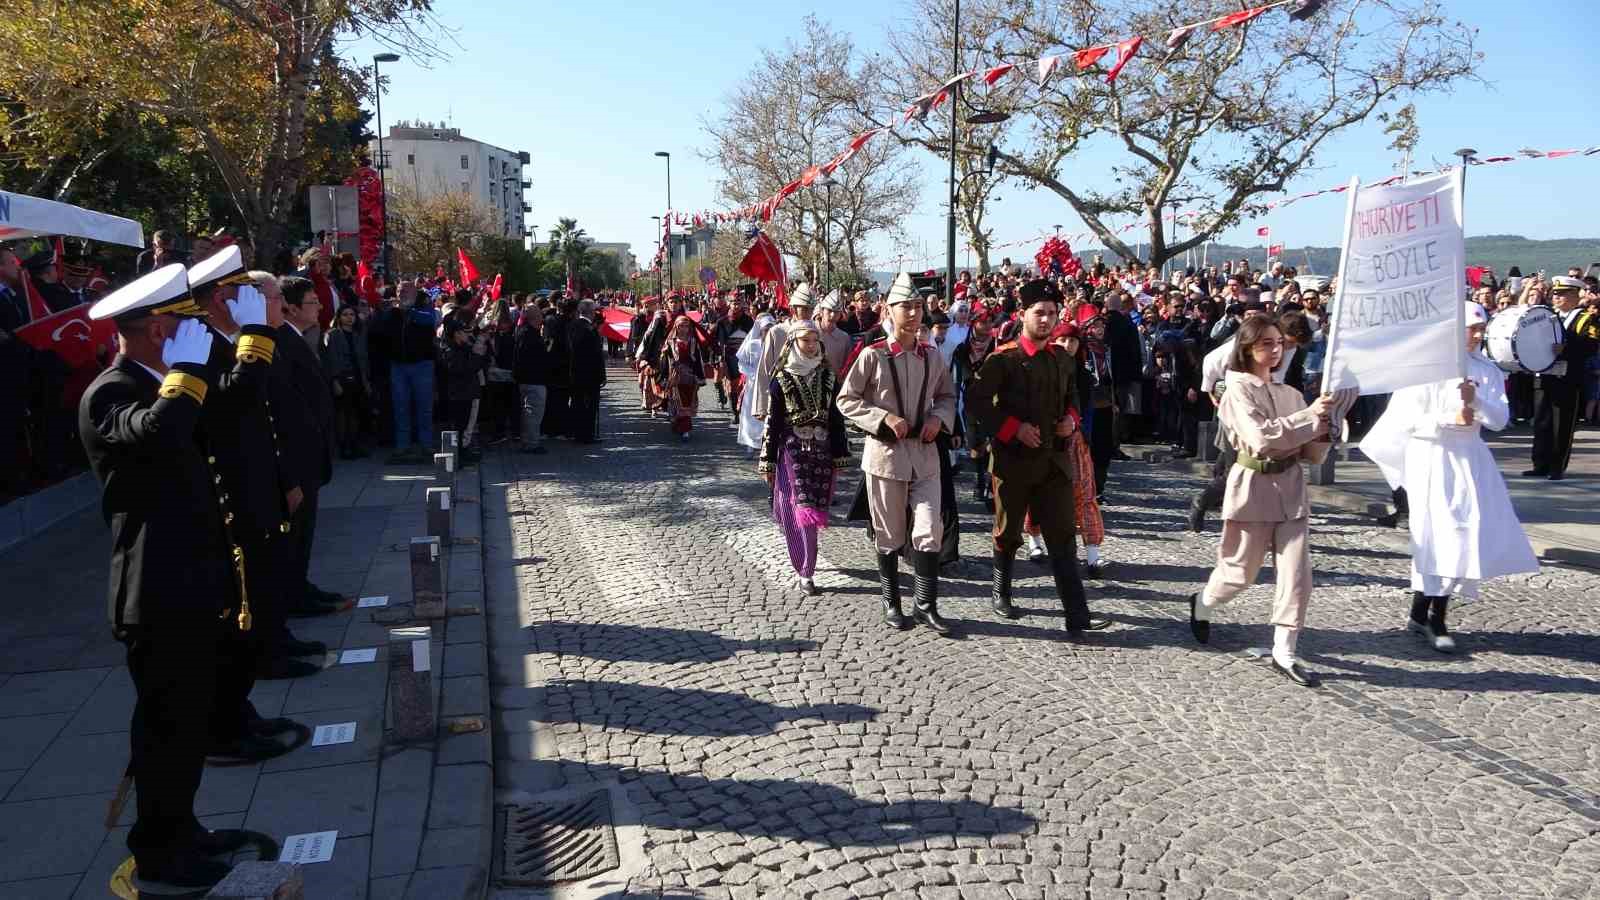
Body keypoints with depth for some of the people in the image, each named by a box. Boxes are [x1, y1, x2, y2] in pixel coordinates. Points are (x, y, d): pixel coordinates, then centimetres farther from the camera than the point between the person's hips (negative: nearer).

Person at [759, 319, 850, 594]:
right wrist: (768, 463, -3)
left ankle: (804, 564, 26)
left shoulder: (828, 378, 6)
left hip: (822, 452, 3)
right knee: (801, 510, -9)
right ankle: (805, 572, -3)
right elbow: (772, 423, -1)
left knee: (815, 508, 6)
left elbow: (837, 419, 9)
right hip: (792, 453, -3)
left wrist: (840, 455, 8)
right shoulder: (781, 380, -1)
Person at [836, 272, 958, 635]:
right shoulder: (872, 355, -9)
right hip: (885, 451, -3)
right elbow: (846, 400, -5)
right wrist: (884, 418, -17)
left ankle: (926, 605, 10)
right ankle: (891, 603, 25)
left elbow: (947, 395, 17)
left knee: (930, 530, -3)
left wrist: (938, 417, -4)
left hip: (925, 452, 3)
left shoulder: (932, 356, 3)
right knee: (890, 534, 8)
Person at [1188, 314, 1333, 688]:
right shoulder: (1239, 390, -6)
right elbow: (1261, 436, -22)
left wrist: (1323, 427, -10)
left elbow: (1312, 454, 9)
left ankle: (1284, 653, 7)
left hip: (1290, 488, 5)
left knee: (1297, 574, -2)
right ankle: (1202, 604, 37)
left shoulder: (1291, 393, 10)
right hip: (1254, 485, -5)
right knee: (1241, 572, 6)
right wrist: (1308, 416, -21)